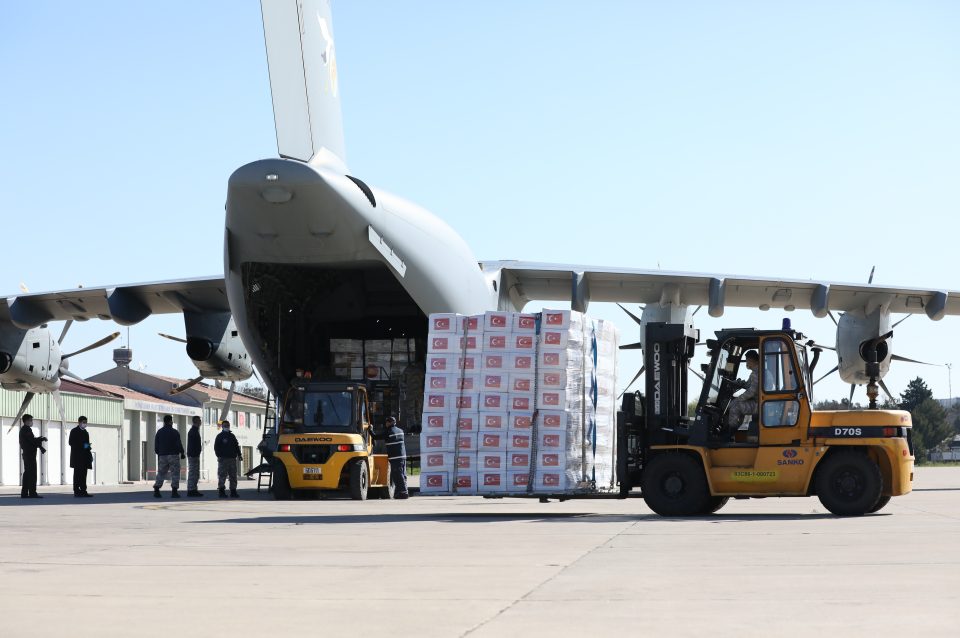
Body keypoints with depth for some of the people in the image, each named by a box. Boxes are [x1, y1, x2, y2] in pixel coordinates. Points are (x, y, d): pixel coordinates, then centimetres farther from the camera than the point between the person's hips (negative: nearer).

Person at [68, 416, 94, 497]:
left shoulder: (85, 432, 21)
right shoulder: (74, 431, -1)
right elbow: (71, 442, -9)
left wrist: (90, 454, 12)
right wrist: (82, 446, -17)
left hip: (85, 457, 7)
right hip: (77, 456, -7)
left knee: (83, 475, 4)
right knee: (77, 474, -7)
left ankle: (83, 491, 4)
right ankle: (76, 492, -8)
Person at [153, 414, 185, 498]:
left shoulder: (159, 432, 7)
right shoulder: (174, 432, -6)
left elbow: (156, 445, 8)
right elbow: (179, 444, -7)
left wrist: (159, 453, 21)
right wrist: (182, 453, 7)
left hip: (162, 456, 4)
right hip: (173, 456, -4)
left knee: (161, 473, 8)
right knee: (175, 473, 0)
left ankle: (156, 491, -1)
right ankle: (174, 492, -7)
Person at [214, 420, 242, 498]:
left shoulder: (232, 436, 18)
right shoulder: (219, 436, 3)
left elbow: (237, 445, 21)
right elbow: (216, 447, -3)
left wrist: (238, 454, 9)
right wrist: (219, 456, -14)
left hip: (232, 459, 6)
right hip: (223, 459, -6)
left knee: (233, 476, 6)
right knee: (222, 475, -9)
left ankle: (233, 491, 10)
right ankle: (221, 491, -7)